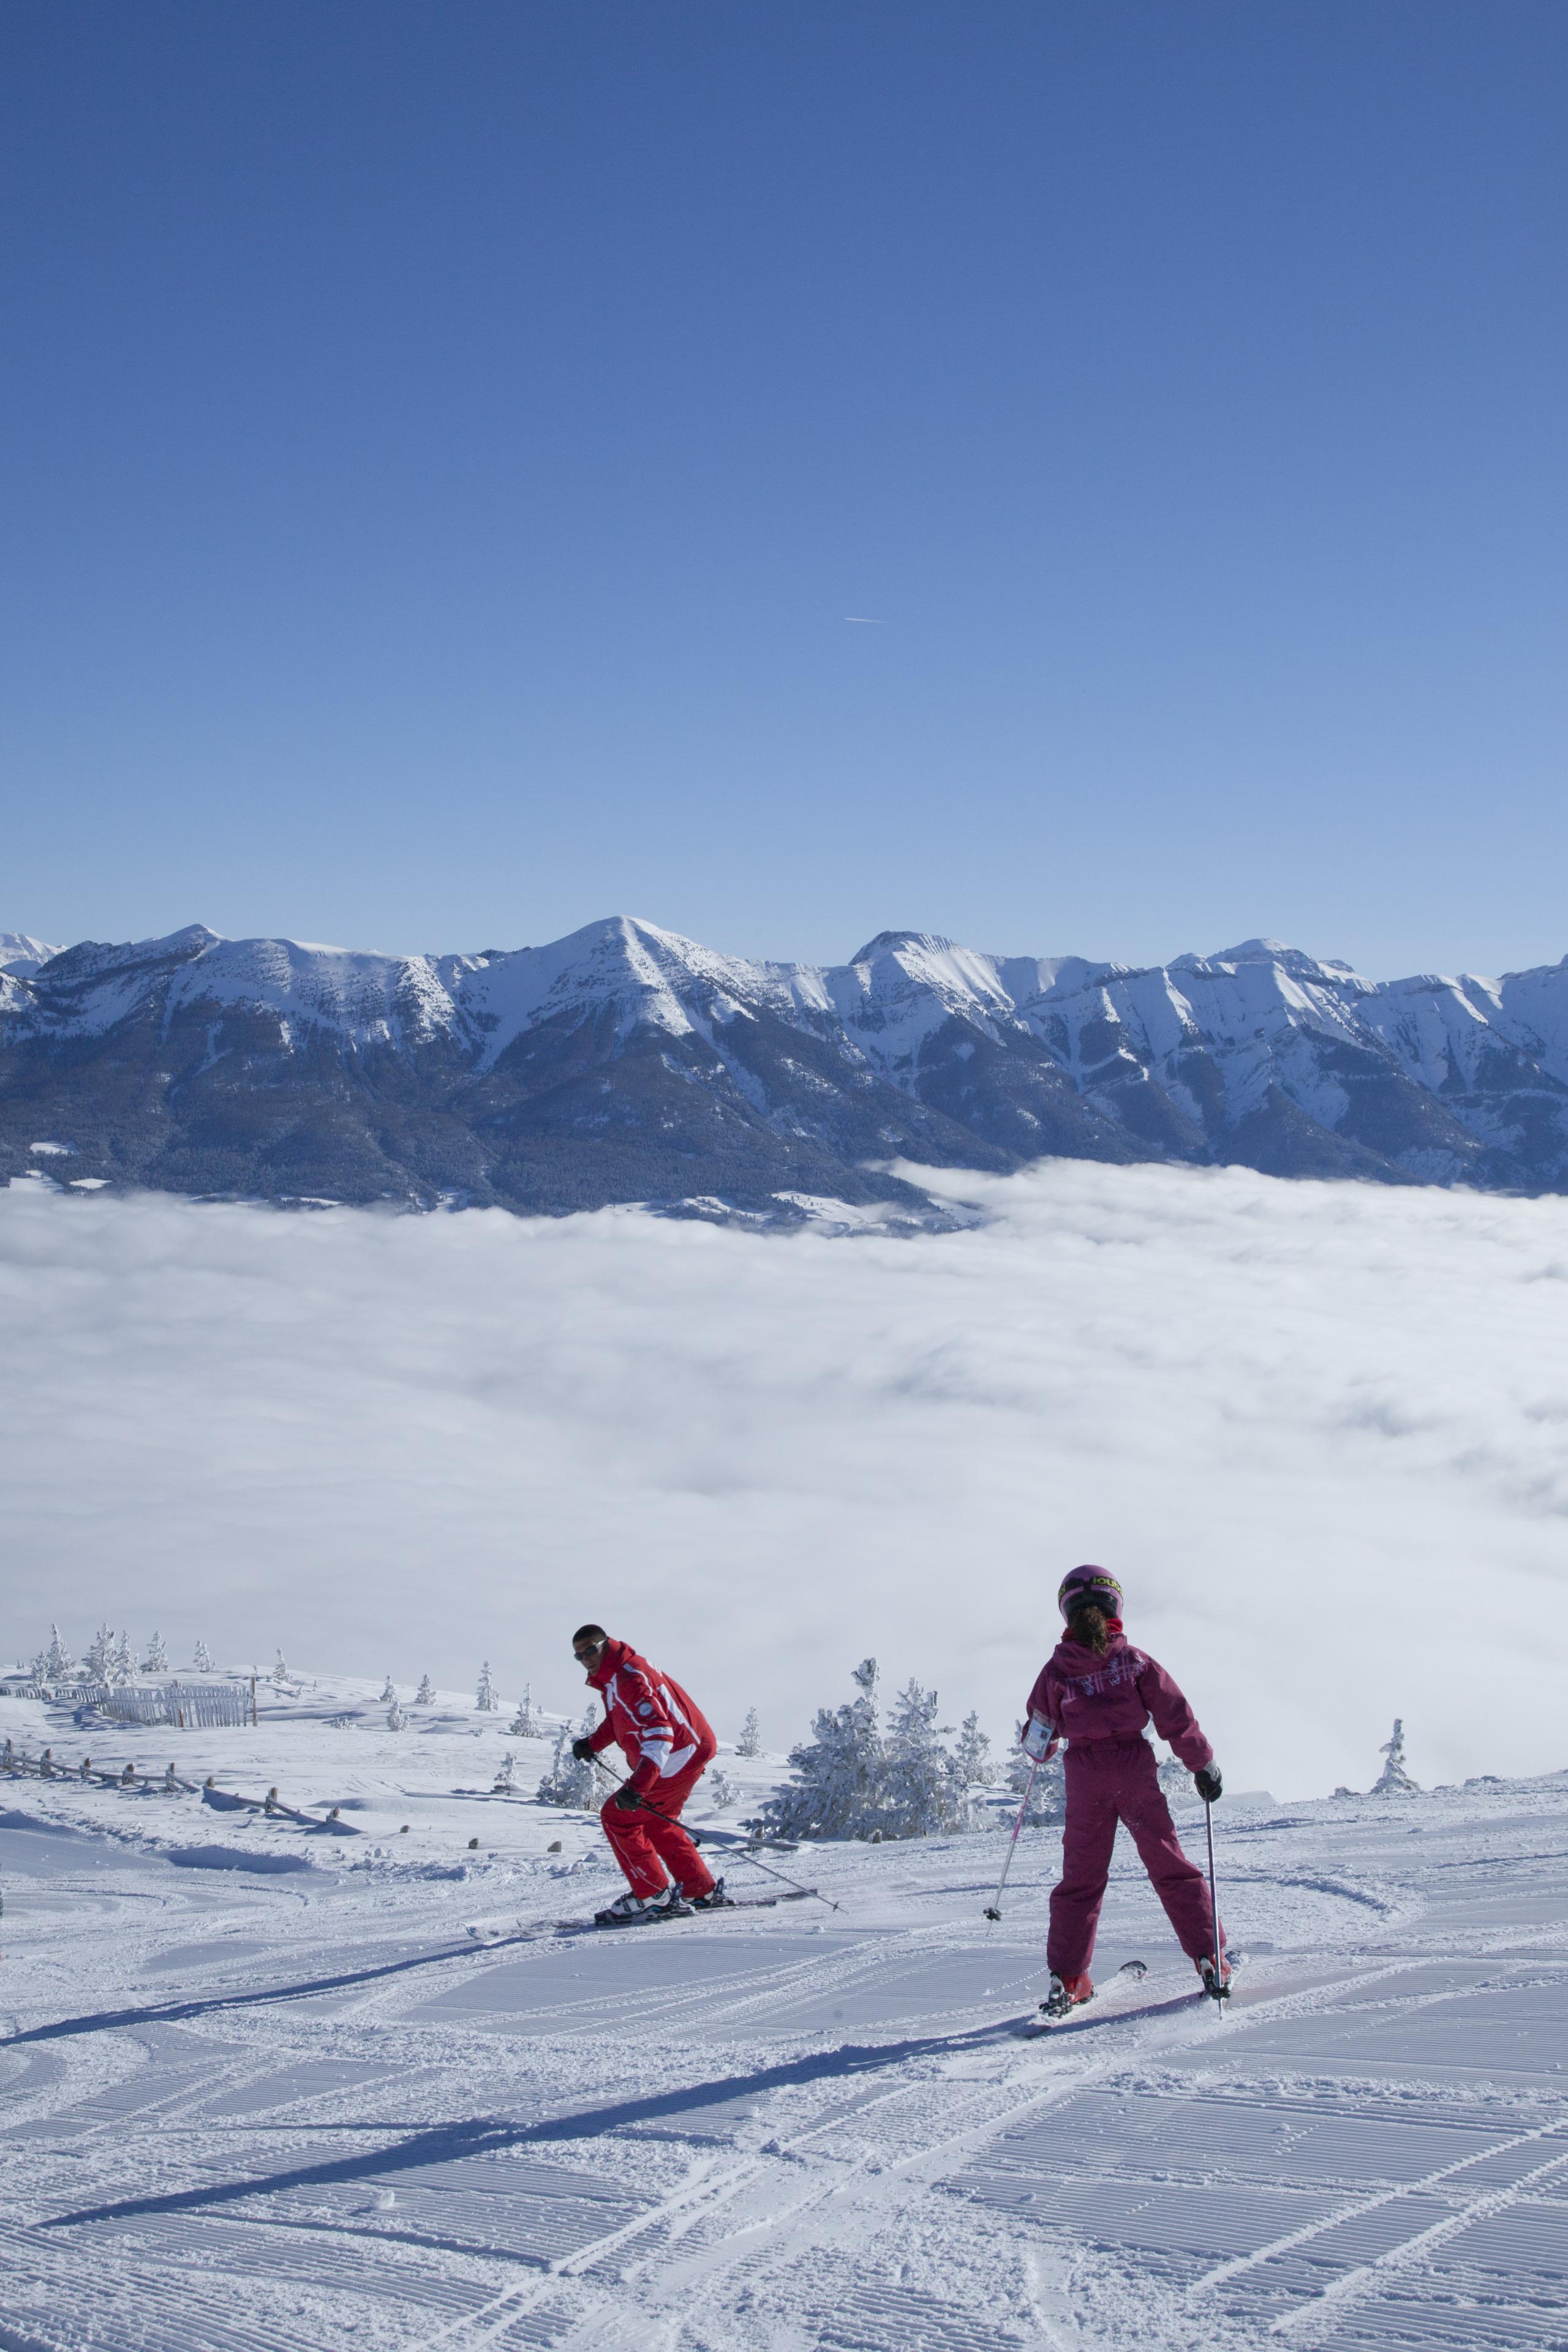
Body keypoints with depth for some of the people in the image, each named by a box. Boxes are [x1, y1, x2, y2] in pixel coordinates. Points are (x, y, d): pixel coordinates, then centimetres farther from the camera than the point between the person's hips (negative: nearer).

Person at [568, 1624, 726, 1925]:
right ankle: (703, 1891, 26)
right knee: (655, 1823, 23)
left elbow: (658, 1733, -35)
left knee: (617, 1816, -6)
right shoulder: (611, 1677, 9)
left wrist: (637, 1785, -43)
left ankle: (654, 1895, -1)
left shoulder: (630, 1677, -24)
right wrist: (592, 1743, 14)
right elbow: (619, 1718, 29)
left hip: (678, 1757, -11)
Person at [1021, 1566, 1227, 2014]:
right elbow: (1174, 1716, -1)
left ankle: (1066, 1979, 3)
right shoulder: (1134, 1659, -1)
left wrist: (1040, 1750, 30)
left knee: (1080, 1878, 8)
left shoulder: (1056, 1670, 1)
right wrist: (1204, 1764, 8)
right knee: (1171, 1868, 7)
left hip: (1084, 1775, 1)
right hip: (1134, 1767, -1)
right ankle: (1209, 1959, 4)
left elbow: (1038, 1742, 7)